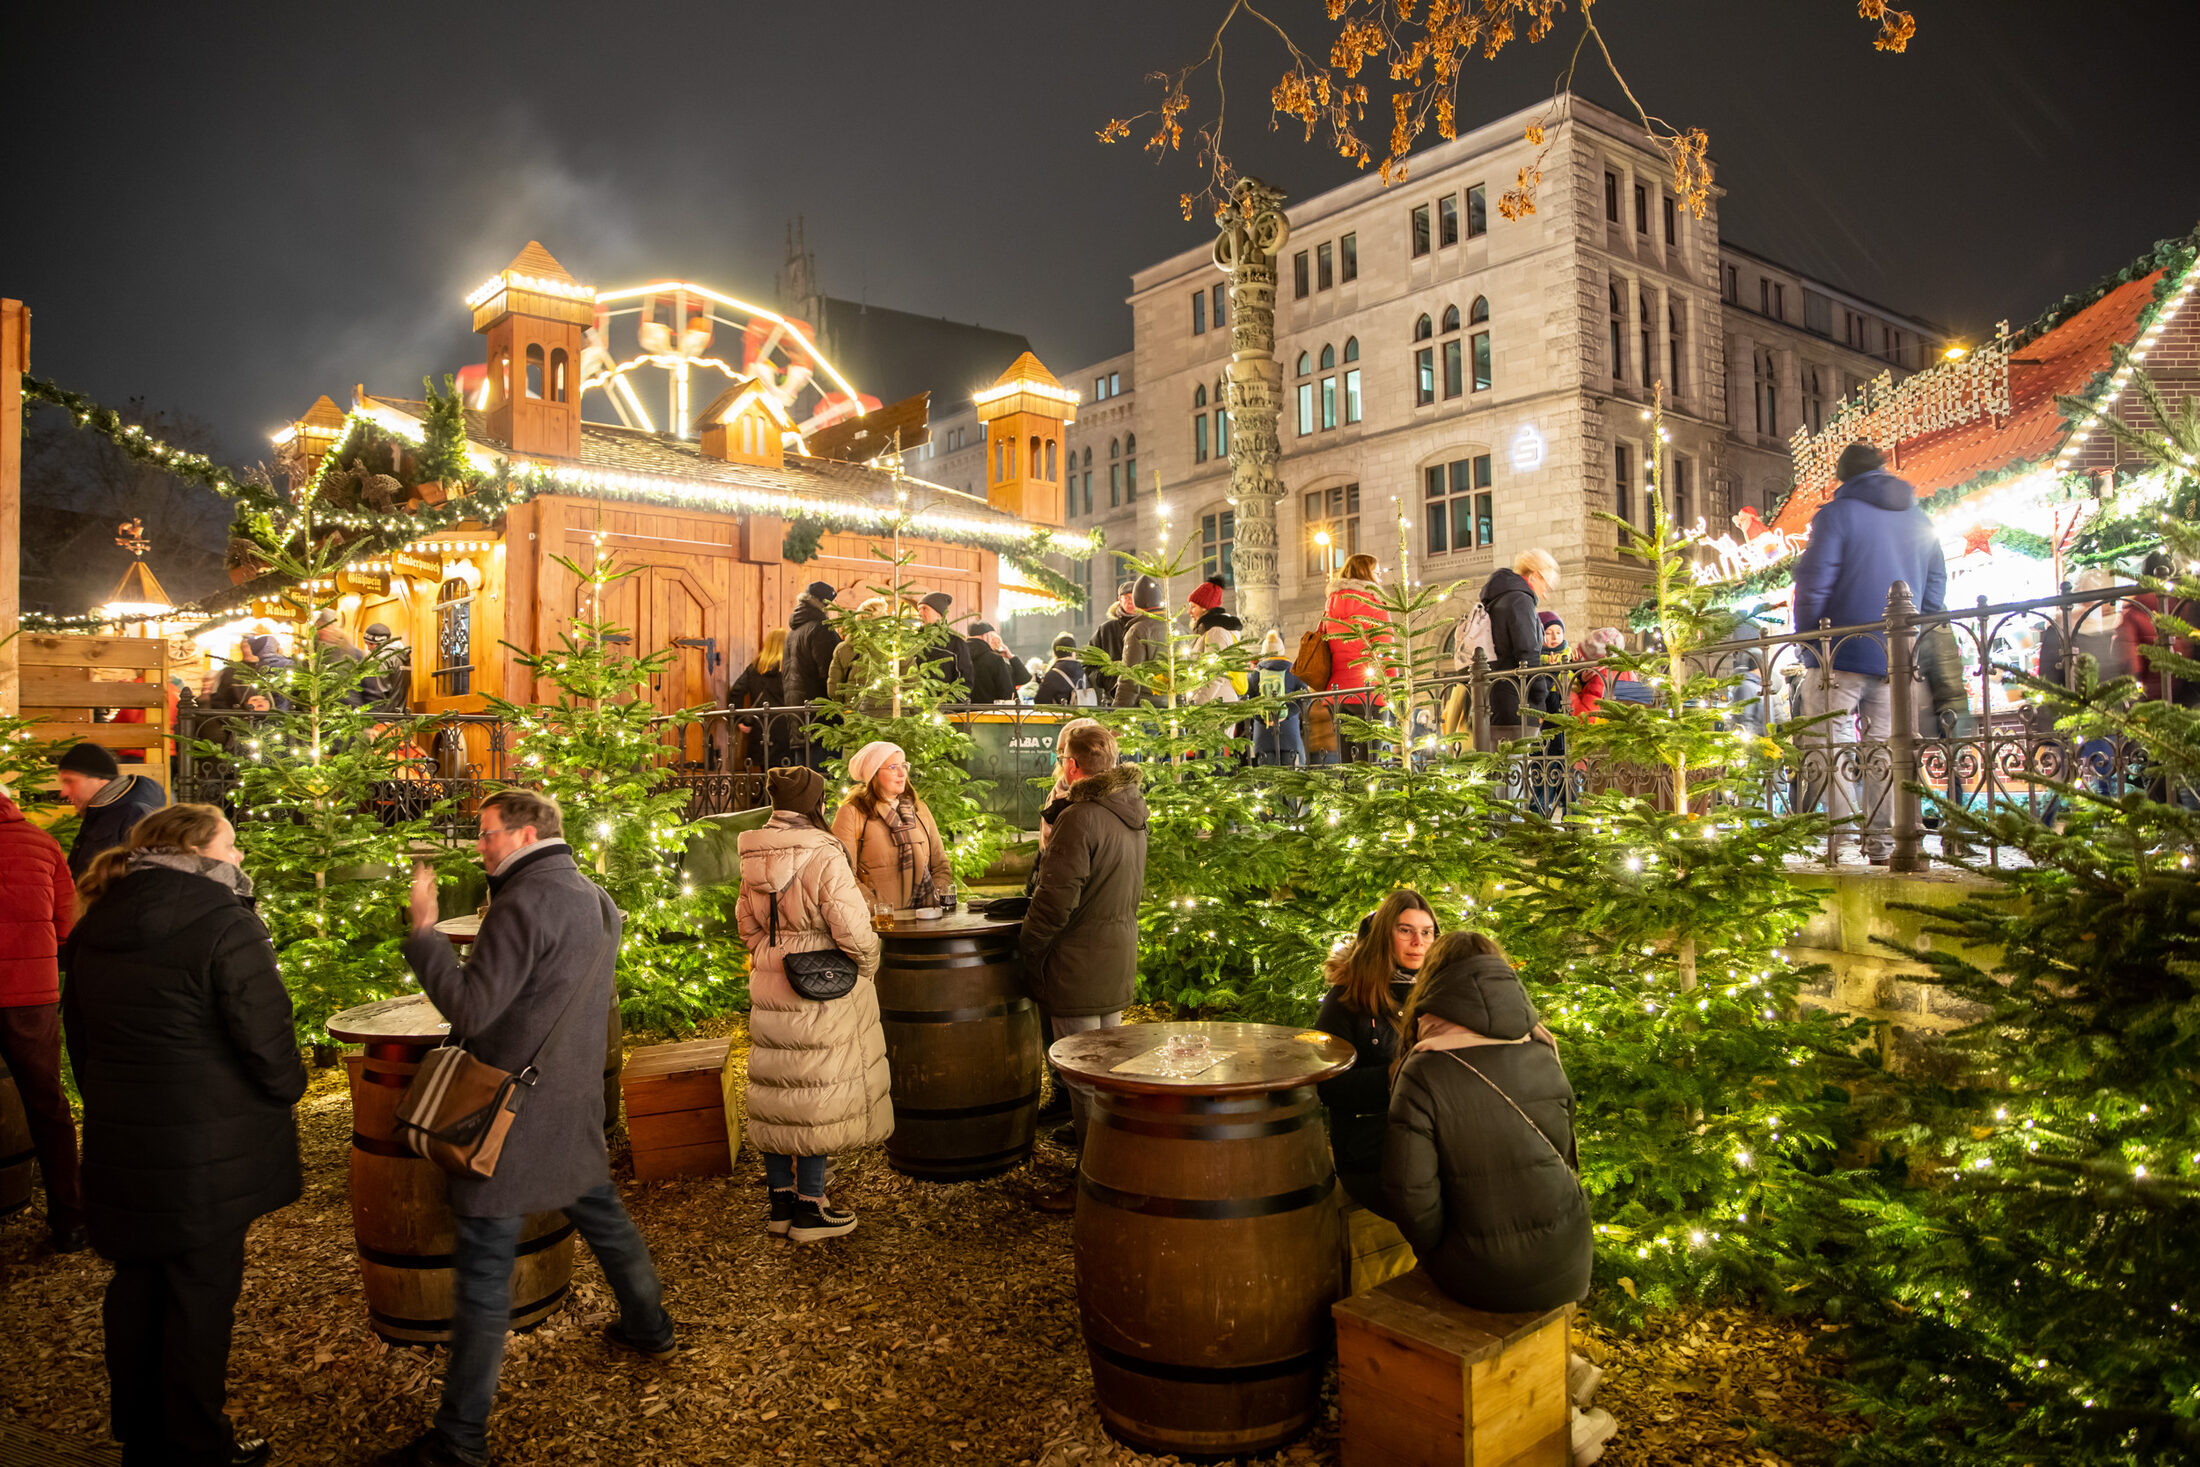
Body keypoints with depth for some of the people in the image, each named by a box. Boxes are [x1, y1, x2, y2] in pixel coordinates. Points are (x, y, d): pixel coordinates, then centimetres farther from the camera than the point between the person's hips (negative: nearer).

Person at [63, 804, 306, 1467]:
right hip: (206, 1161, -7)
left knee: (135, 1287, 20)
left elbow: (79, 1038, 14)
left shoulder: (93, 928, 5)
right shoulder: (225, 926, -19)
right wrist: (287, 1088, 1)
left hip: (119, 1148, 7)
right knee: (200, 1294, 7)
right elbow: (266, 1041, -20)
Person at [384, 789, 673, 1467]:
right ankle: (649, 1326, 42)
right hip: (576, 1104, 9)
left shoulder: (527, 902, -19)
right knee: (600, 1212, 25)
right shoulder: (596, 898, 10)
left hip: (515, 1114, -9)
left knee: (483, 1271, -1)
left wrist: (423, 929, -13)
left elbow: (469, 1009, -21)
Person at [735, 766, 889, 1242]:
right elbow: (853, 929, -20)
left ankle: (781, 1199, 26)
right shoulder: (822, 855, -19)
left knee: (776, 1094, 15)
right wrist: (867, 965, -3)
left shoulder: (754, 858, 3)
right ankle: (809, 1208, 14)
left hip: (768, 989, 7)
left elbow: (748, 926, 12)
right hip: (822, 991, -7)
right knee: (818, 1096, 4)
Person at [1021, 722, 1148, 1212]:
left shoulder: (1079, 818, -21)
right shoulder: (1132, 813, 8)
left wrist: (1027, 950, -8)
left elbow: (1055, 900, -21)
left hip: (1079, 967, -9)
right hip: (1119, 964, 9)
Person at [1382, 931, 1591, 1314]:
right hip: (1567, 1272, 3)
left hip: (1485, 1280, -3)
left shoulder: (1424, 1072, -16)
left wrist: (1435, 1252, 2)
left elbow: (1410, 1192, -16)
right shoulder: (1544, 1056, -2)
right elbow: (1564, 1157, 10)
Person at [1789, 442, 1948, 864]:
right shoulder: (1919, 520, 15)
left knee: (1828, 745, -3)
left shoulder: (1836, 514, -5)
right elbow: (1936, 588, 17)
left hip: (1843, 654, -6)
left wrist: (1807, 643, -3)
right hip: (1899, 657, 6)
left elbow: (1812, 584, -12)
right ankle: (1882, 846, 10)